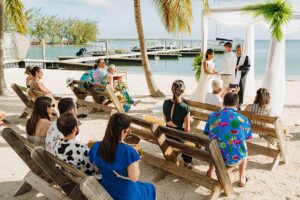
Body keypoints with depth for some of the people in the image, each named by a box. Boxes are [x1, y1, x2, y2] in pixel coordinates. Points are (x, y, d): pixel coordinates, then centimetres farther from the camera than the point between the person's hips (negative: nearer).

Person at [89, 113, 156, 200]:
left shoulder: (96, 147, -15)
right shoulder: (128, 151, -33)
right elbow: (134, 178, -24)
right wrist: (135, 159, -11)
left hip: (106, 191, 6)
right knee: (150, 188, 27)